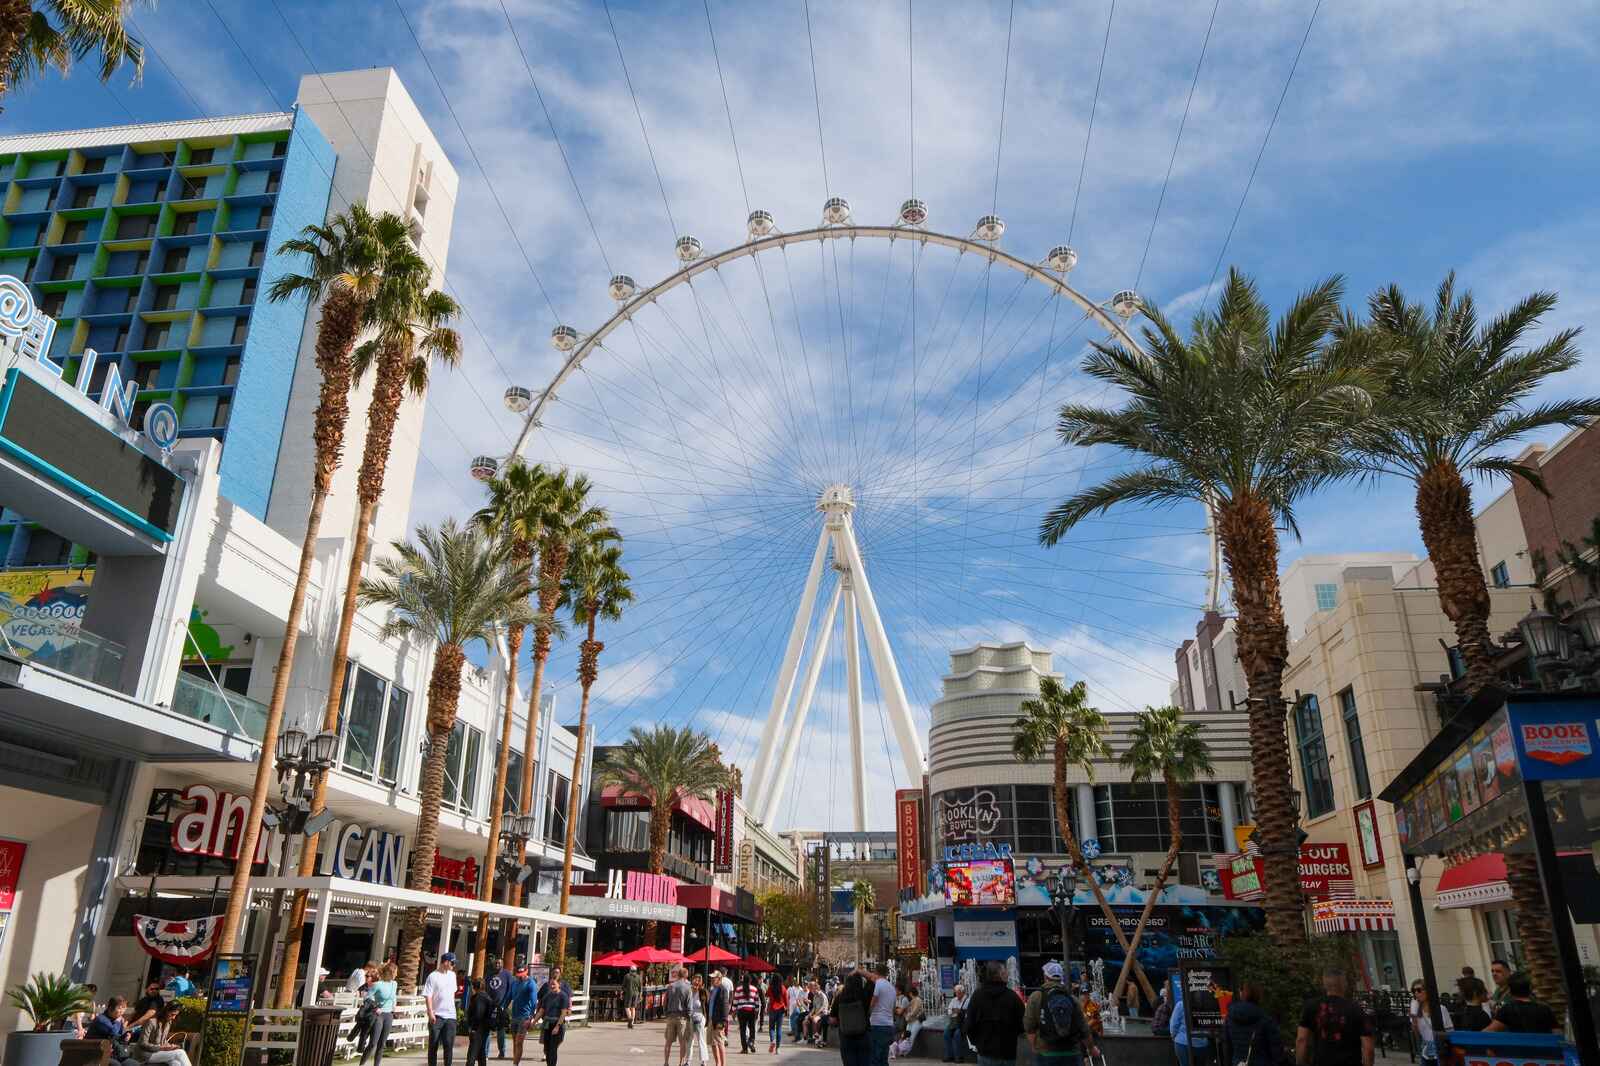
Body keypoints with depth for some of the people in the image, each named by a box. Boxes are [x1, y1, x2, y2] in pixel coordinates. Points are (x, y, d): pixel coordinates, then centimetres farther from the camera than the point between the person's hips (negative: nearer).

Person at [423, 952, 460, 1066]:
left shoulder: (452, 975, 11)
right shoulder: (433, 976, -8)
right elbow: (428, 996, -12)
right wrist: (430, 1013, -19)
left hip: (450, 1015, 4)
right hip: (437, 1016, -4)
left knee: (449, 1044, -1)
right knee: (434, 1045, 6)